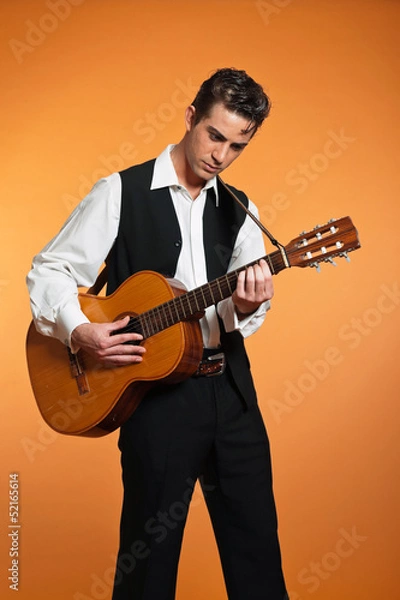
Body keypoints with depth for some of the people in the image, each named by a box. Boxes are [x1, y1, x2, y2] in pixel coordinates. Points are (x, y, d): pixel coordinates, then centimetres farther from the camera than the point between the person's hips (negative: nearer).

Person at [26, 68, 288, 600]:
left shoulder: (240, 210, 11)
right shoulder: (121, 193, -2)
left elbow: (244, 313, 7)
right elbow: (50, 269, -1)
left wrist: (248, 305, -16)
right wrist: (79, 332, -18)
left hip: (231, 387, 4)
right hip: (157, 391, -4)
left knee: (257, 544, 12)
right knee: (150, 554, 9)